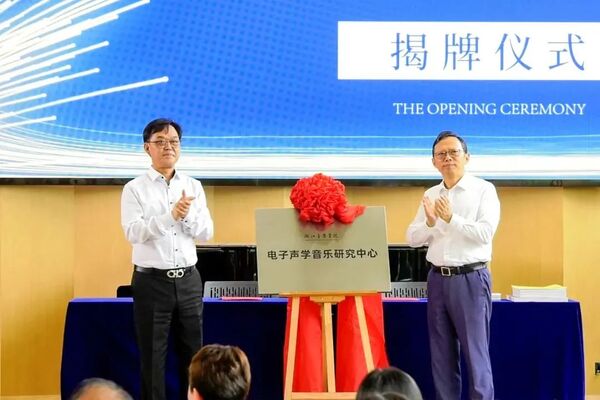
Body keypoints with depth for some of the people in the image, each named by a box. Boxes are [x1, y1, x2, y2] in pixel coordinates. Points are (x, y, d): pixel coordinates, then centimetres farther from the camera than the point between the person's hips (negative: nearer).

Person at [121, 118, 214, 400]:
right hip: (151, 281, -3)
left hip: (188, 280, 4)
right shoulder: (135, 189, -3)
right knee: (152, 356, 4)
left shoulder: (194, 187, 8)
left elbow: (206, 233, 3)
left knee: (192, 354, 10)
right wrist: (171, 215, -27)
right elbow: (133, 232, -16)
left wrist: (187, 215, -16)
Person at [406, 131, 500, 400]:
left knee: (475, 351, -4)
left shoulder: (483, 190, -3)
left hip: (471, 279, -5)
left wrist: (451, 218, -22)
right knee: (442, 353, 10)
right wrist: (430, 221, -12)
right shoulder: (430, 195, 12)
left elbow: (485, 233, -15)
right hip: (438, 279, 5)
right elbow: (412, 238, 7)